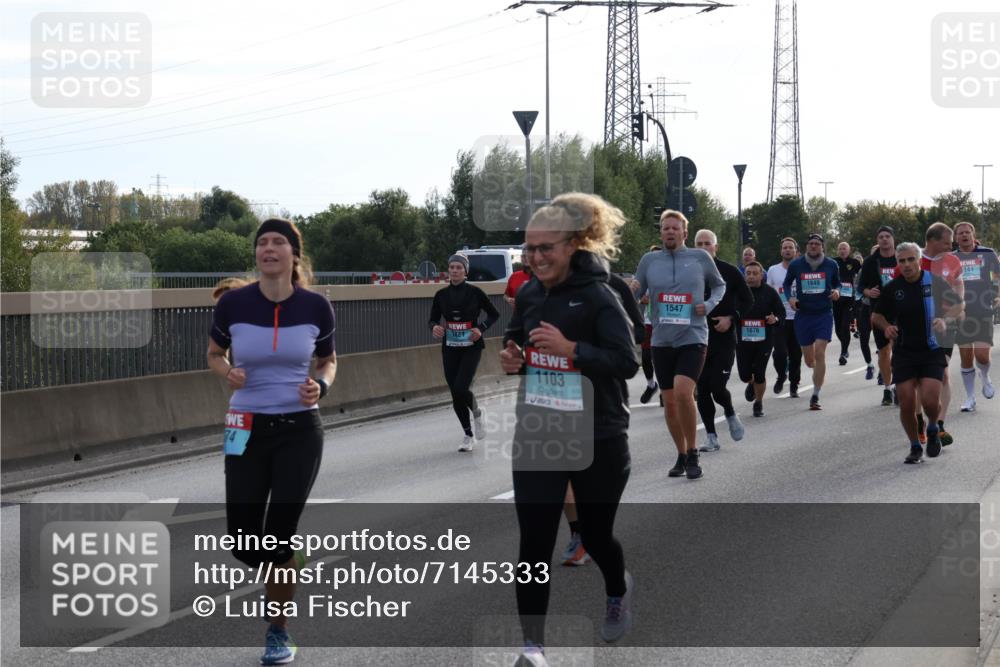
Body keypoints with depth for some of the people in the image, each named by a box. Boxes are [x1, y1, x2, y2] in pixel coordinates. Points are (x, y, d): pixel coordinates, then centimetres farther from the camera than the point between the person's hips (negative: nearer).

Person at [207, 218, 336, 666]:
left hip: (300, 431, -1)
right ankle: (284, 571, 35)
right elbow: (214, 353, 9)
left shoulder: (315, 306, -7)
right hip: (247, 430, 1)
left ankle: (278, 630, 18)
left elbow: (328, 360, 9)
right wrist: (226, 373, -14)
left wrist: (321, 385, -13)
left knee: (279, 534, -3)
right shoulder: (233, 303, -8)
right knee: (244, 542, -2)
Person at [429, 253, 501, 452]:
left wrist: (481, 328, -14)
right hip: (450, 348, 4)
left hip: (471, 347, -4)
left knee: (461, 388, -18)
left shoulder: (474, 292, -7)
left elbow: (494, 314, 2)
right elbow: (433, 319, 9)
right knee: (455, 394, 3)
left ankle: (477, 413, 14)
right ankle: (468, 434, 20)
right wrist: (434, 327, -14)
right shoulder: (441, 294, 2)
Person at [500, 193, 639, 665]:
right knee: (534, 542, -4)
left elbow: (628, 362, -20)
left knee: (594, 534, 14)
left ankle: (618, 592, 48)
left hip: (598, 440, -4)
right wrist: (512, 361, -5)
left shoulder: (599, 297, -15)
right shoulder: (528, 295, 2)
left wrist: (570, 348, -30)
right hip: (536, 437, 4)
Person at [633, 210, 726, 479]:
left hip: (693, 338, -3)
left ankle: (692, 454, -5)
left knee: (683, 392, -22)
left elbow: (719, 285, 16)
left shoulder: (700, 257, 1)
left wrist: (709, 305, -2)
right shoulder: (649, 260, 4)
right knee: (669, 402, 8)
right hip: (662, 340, 3)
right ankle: (681, 456, 25)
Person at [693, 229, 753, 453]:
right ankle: (711, 437, 11)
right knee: (702, 390, 1)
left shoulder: (729, 271, 0)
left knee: (717, 387, -11)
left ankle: (730, 413, 22)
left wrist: (731, 318, -8)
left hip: (724, 338, -2)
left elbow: (747, 301, 6)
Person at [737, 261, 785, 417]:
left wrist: (775, 319, -16)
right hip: (743, 340, 1)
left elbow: (781, 312, 4)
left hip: (764, 340, -1)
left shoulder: (769, 292, -1)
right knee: (744, 374, 1)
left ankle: (759, 402, 22)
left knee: (759, 373, -4)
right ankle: (751, 384, 41)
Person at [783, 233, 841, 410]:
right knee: (809, 359, 6)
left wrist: (837, 291, -7)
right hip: (803, 315, 1)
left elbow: (837, 283, 15)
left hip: (824, 314, -1)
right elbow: (787, 283, 16)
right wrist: (790, 298, -2)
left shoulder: (831, 265, 0)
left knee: (820, 354, -16)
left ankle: (815, 396, -11)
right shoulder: (795, 265, 1)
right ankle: (818, 372, 45)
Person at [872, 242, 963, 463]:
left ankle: (932, 430, 18)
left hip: (932, 351, -2)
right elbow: (877, 316, 14)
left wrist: (945, 320, -12)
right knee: (906, 404, -3)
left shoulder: (935, 282, -3)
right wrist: (886, 327, -8)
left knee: (930, 400, -15)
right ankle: (915, 447, 17)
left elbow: (959, 305, 7)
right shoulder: (891, 288, 2)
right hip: (903, 352, 2)